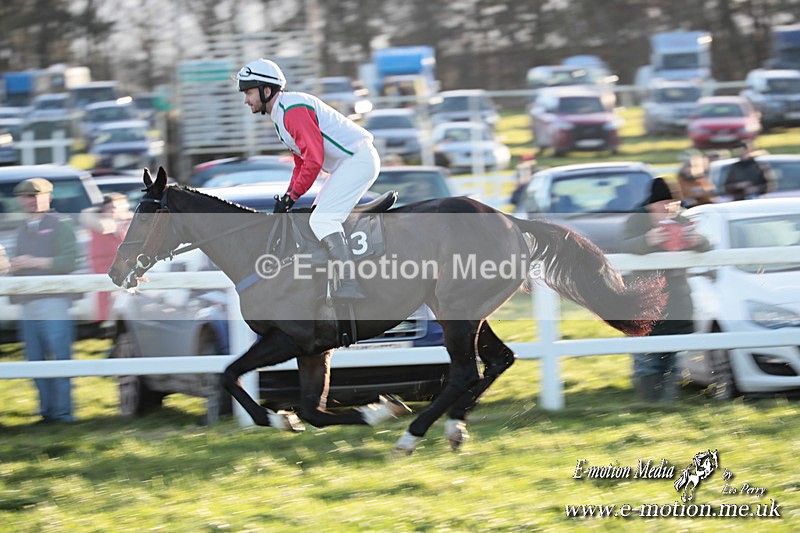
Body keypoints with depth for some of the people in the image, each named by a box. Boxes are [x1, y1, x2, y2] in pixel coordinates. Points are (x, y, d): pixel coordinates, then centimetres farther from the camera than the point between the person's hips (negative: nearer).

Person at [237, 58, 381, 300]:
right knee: (320, 218, 14)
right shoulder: (280, 114, 17)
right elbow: (302, 162, 22)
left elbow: (314, 160, -23)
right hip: (348, 163, 11)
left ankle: (351, 285, -25)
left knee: (322, 221, -18)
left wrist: (292, 197, -16)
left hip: (358, 159, -11)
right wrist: (288, 196, 11)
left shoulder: (294, 110, -17)